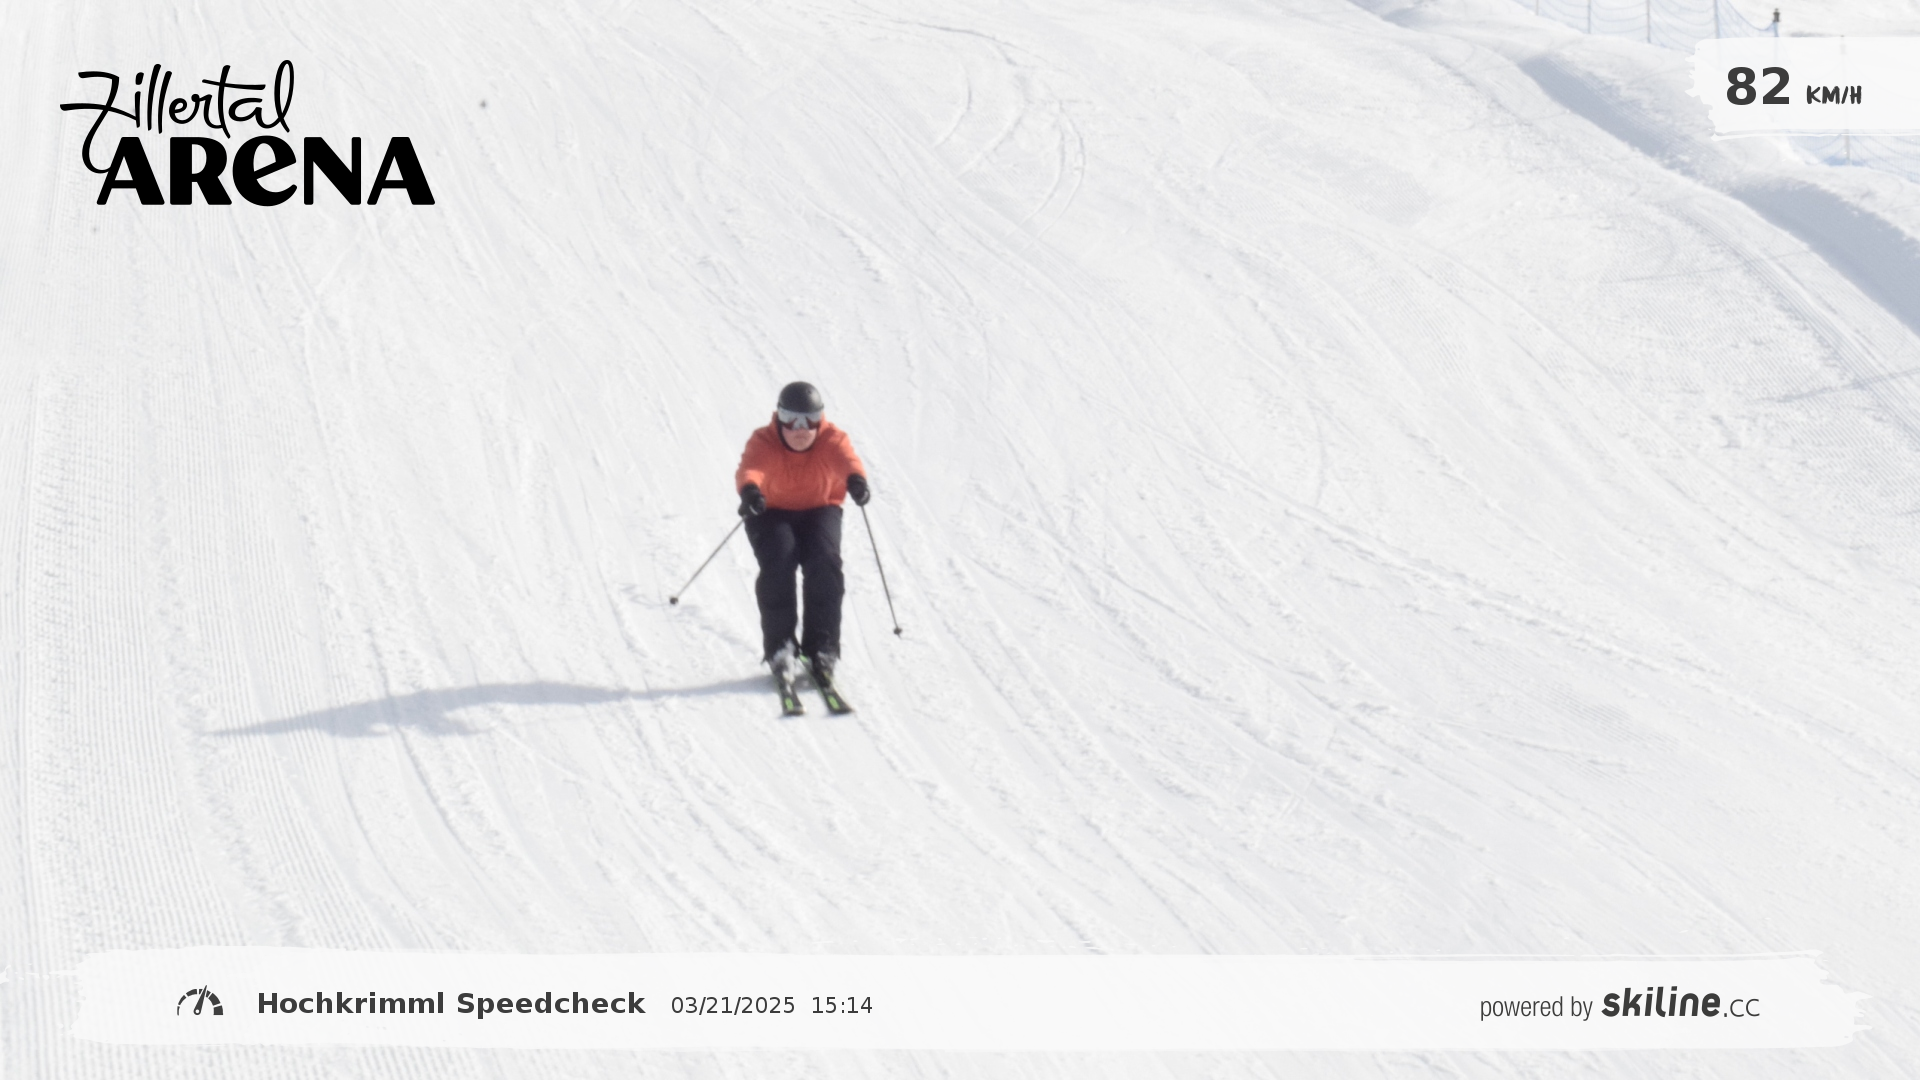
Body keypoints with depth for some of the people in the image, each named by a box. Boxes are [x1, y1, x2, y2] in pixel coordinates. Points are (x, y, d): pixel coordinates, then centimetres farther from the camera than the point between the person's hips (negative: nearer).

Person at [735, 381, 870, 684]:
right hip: (772, 513, -1)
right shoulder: (764, 442, -19)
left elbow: (846, 459, -38)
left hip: (819, 511, 1)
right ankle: (779, 647, -16)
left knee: (824, 562, -25)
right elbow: (750, 467, -40)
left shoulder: (832, 439, -15)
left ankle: (822, 648, -15)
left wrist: (856, 479, -63)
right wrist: (749, 489, -65)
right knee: (778, 562, -28)